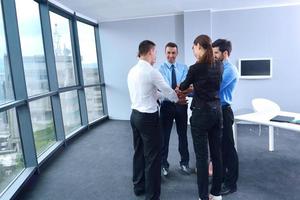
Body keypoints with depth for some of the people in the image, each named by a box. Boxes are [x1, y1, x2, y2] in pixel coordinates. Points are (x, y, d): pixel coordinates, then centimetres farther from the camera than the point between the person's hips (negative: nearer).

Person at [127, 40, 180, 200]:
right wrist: (177, 99, 12)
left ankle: (138, 187, 35)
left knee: (139, 152, 19)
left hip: (135, 115, 8)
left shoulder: (132, 71, 7)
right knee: (152, 156, 3)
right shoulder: (152, 72, -17)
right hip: (148, 118, -8)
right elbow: (168, 91, -8)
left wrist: (155, 97, 17)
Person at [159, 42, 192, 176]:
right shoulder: (160, 69, -5)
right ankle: (163, 164, 24)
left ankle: (184, 163, 30)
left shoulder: (183, 68, 3)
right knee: (164, 135, 7)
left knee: (183, 134, 13)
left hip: (181, 104, 2)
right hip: (167, 105, -2)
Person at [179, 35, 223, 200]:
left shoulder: (196, 68, -13)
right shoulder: (219, 66, 5)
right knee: (216, 153, 14)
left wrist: (179, 88, 28)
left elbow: (184, 86, 5)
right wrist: (190, 87, 32)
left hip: (201, 113, -7)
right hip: (217, 111, 7)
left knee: (201, 156, 3)